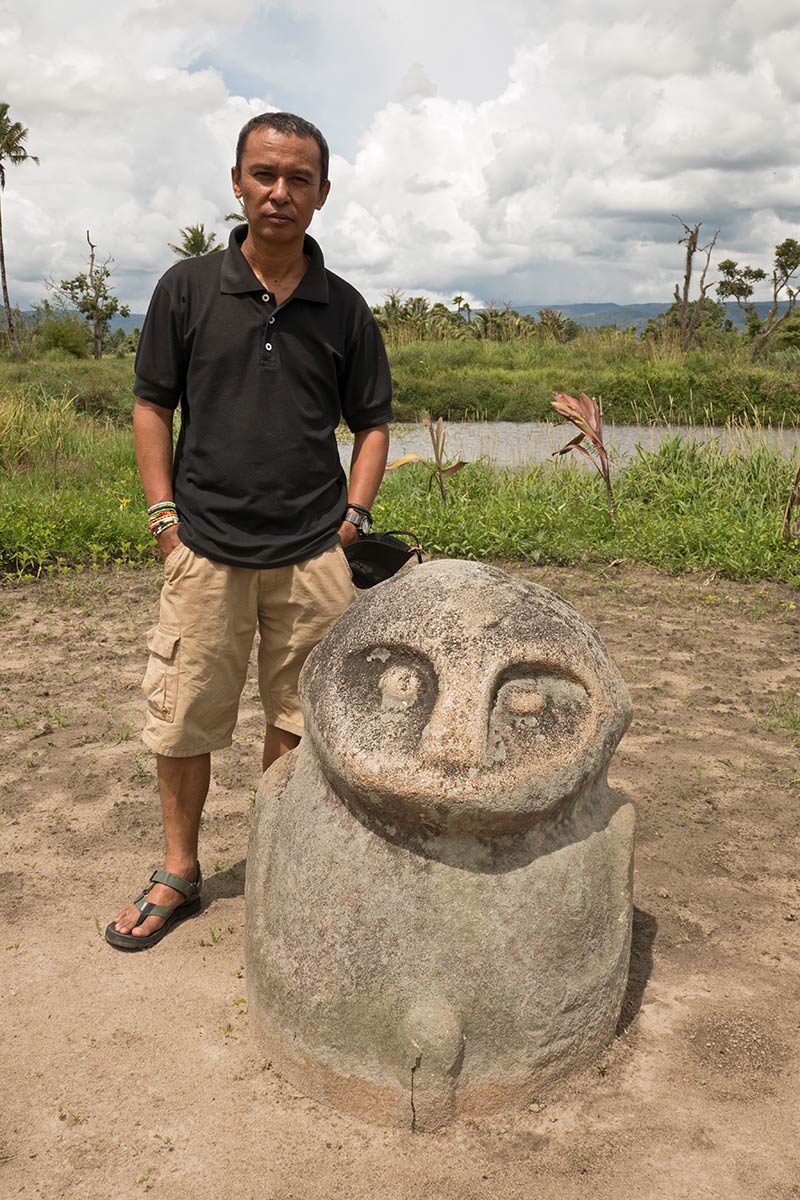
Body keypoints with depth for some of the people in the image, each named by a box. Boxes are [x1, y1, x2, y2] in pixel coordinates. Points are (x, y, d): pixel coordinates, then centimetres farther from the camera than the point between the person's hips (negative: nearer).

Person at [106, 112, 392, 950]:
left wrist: (353, 515, -1)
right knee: (181, 719, 6)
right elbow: (152, 405, 6)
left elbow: (372, 422, 11)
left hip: (313, 553, 1)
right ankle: (178, 873, 26)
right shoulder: (187, 288, 2)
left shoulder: (343, 308, 5)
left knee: (297, 717, 10)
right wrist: (164, 515, -2)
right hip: (206, 549, 0)